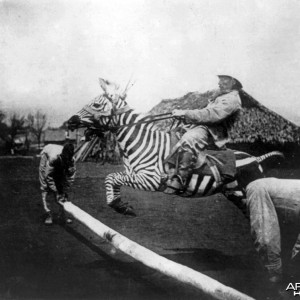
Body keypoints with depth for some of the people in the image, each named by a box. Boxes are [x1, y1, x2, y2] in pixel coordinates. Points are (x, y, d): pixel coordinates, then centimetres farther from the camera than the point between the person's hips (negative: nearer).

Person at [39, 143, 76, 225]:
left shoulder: (71, 160, -33)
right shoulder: (53, 158, -44)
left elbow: (71, 176, -23)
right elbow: (48, 176, -35)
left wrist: (64, 191, -28)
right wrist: (56, 193, -34)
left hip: (60, 166, 3)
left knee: (62, 188, -1)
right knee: (45, 188, -11)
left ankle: (63, 214, 4)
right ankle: (48, 214, -8)